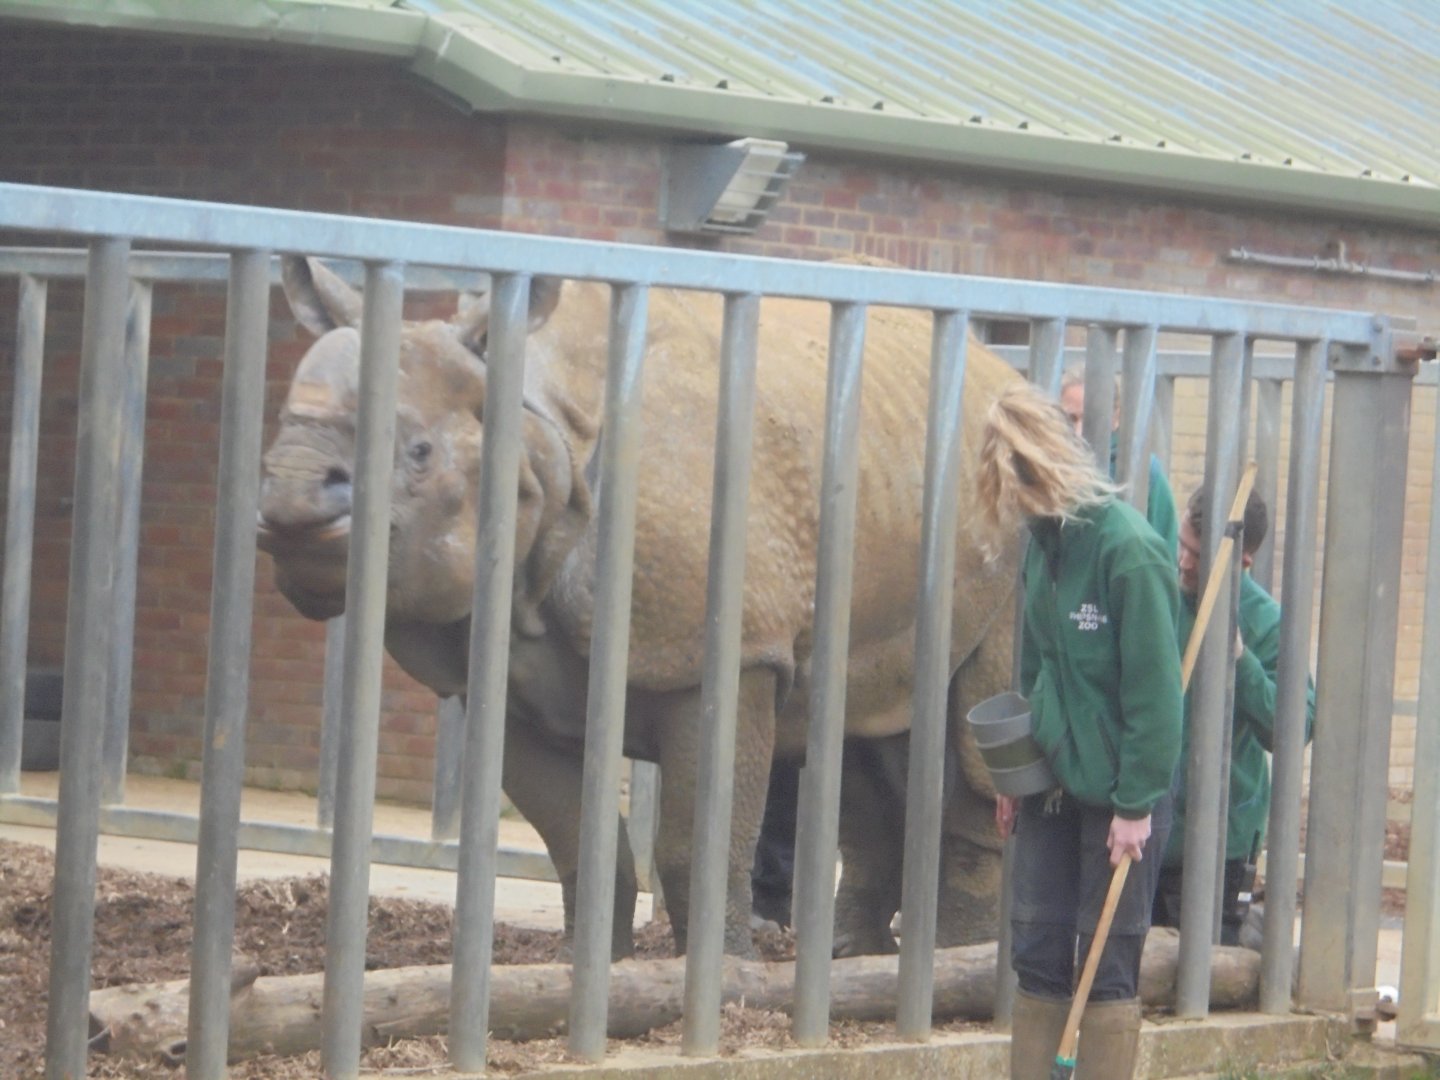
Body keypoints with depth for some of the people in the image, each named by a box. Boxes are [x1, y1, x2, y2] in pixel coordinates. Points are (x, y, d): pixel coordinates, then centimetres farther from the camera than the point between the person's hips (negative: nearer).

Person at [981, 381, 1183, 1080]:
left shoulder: (1129, 549, -19)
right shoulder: (1045, 542, 5)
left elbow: (1154, 689, -18)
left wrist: (1137, 804, -18)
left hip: (1117, 792, -7)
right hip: (1052, 780, 7)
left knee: (1108, 965, 1)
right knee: (1038, 954, 10)